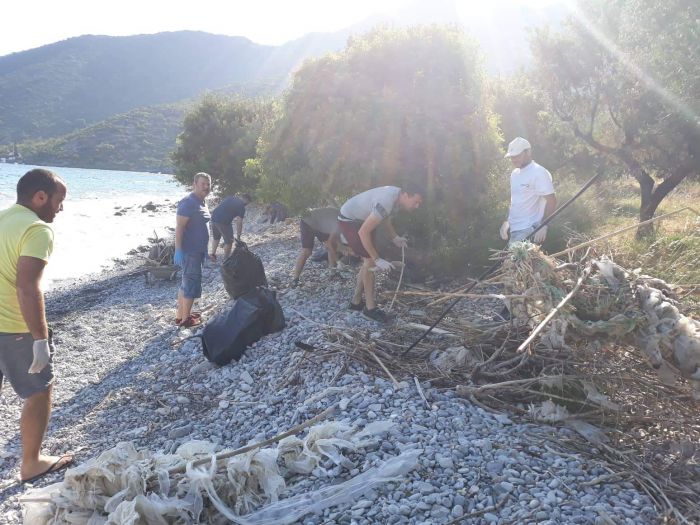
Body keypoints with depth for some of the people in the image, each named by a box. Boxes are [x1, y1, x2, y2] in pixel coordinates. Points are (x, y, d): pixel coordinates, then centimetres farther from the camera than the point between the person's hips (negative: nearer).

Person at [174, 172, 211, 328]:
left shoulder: (202, 202, 12)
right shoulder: (188, 203, -18)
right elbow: (179, 227, -23)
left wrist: (204, 249, 23)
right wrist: (178, 250, -27)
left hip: (197, 250, 10)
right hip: (189, 251, -10)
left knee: (186, 283, 16)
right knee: (191, 284, -3)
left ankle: (180, 315, 26)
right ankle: (186, 319, 8)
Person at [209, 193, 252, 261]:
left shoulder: (231, 197, 17)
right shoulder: (241, 207, -3)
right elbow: (239, 223, -5)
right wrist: (238, 237, 0)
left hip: (214, 217, 7)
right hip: (224, 221, -7)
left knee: (215, 237, 28)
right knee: (229, 241, 9)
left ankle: (212, 255, 37)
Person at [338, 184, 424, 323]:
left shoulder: (398, 195, -8)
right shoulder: (386, 204, -36)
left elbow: (386, 217, 14)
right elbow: (363, 232, -35)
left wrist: (395, 237, 6)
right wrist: (377, 259, -32)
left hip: (362, 219, 9)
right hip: (349, 220, -9)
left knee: (368, 261, 10)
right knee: (370, 261, -13)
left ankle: (356, 301, 23)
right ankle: (370, 308, -4)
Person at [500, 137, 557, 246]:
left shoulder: (539, 173, -11)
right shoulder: (514, 174, 14)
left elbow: (551, 201, -14)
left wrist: (543, 227, -19)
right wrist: (506, 222, 13)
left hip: (528, 231, -8)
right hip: (514, 230, 8)